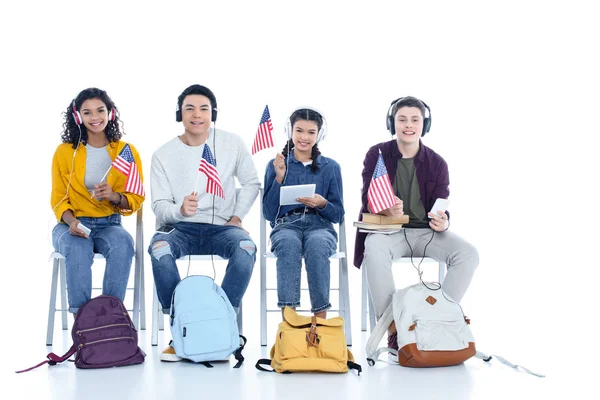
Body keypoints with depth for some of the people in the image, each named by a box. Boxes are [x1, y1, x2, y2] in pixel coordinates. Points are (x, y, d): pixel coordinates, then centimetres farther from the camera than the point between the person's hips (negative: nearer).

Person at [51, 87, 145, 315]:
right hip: (71, 225, -1)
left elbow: (136, 199, 5)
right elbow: (58, 199, 4)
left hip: (109, 225, 1)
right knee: (77, 249, -36)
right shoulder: (64, 152, 2)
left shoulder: (127, 151, 3)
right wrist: (71, 222, -17)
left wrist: (115, 196, -18)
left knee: (124, 244, -34)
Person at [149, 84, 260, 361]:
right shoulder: (163, 155, 1)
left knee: (246, 248, -35)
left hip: (222, 228, 0)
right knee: (159, 247, -34)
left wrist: (237, 216, 0)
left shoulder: (232, 143, 3)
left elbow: (251, 183, 14)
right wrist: (180, 209, -24)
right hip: (183, 230, 0)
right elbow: (159, 207, -1)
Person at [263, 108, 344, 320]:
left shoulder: (330, 167, 13)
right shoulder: (276, 165, 12)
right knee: (289, 244, -38)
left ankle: (320, 318, -36)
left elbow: (338, 214, 11)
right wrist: (279, 178, -4)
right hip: (286, 225, 0)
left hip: (320, 225, 0)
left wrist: (322, 204, -11)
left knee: (317, 245, -37)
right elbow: (268, 213, 6)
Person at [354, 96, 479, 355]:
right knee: (375, 250, -38)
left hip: (426, 231, 3)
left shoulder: (437, 163, 6)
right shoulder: (377, 155, 1)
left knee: (468, 254, -24)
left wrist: (442, 221, -23)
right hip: (387, 229, -2)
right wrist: (387, 210, -29)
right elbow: (368, 199, -5)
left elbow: (441, 208, 3)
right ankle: (392, 328, -30)